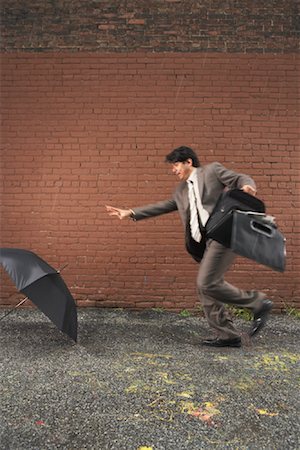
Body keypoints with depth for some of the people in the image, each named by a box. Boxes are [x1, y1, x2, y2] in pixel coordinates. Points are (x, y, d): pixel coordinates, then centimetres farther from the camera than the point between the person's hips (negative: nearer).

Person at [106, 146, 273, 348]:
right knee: (205, 287, 6)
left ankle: (258, 302, 1)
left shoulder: (212, 170, 6)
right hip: (207, 242, 8)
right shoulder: (182, 190, 23)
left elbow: (240, 179, 2)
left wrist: (247, 186, -22)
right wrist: (131, 213, 20)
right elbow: (164, 206, 24)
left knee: (207, 283, -15)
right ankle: (227, 335, 17)